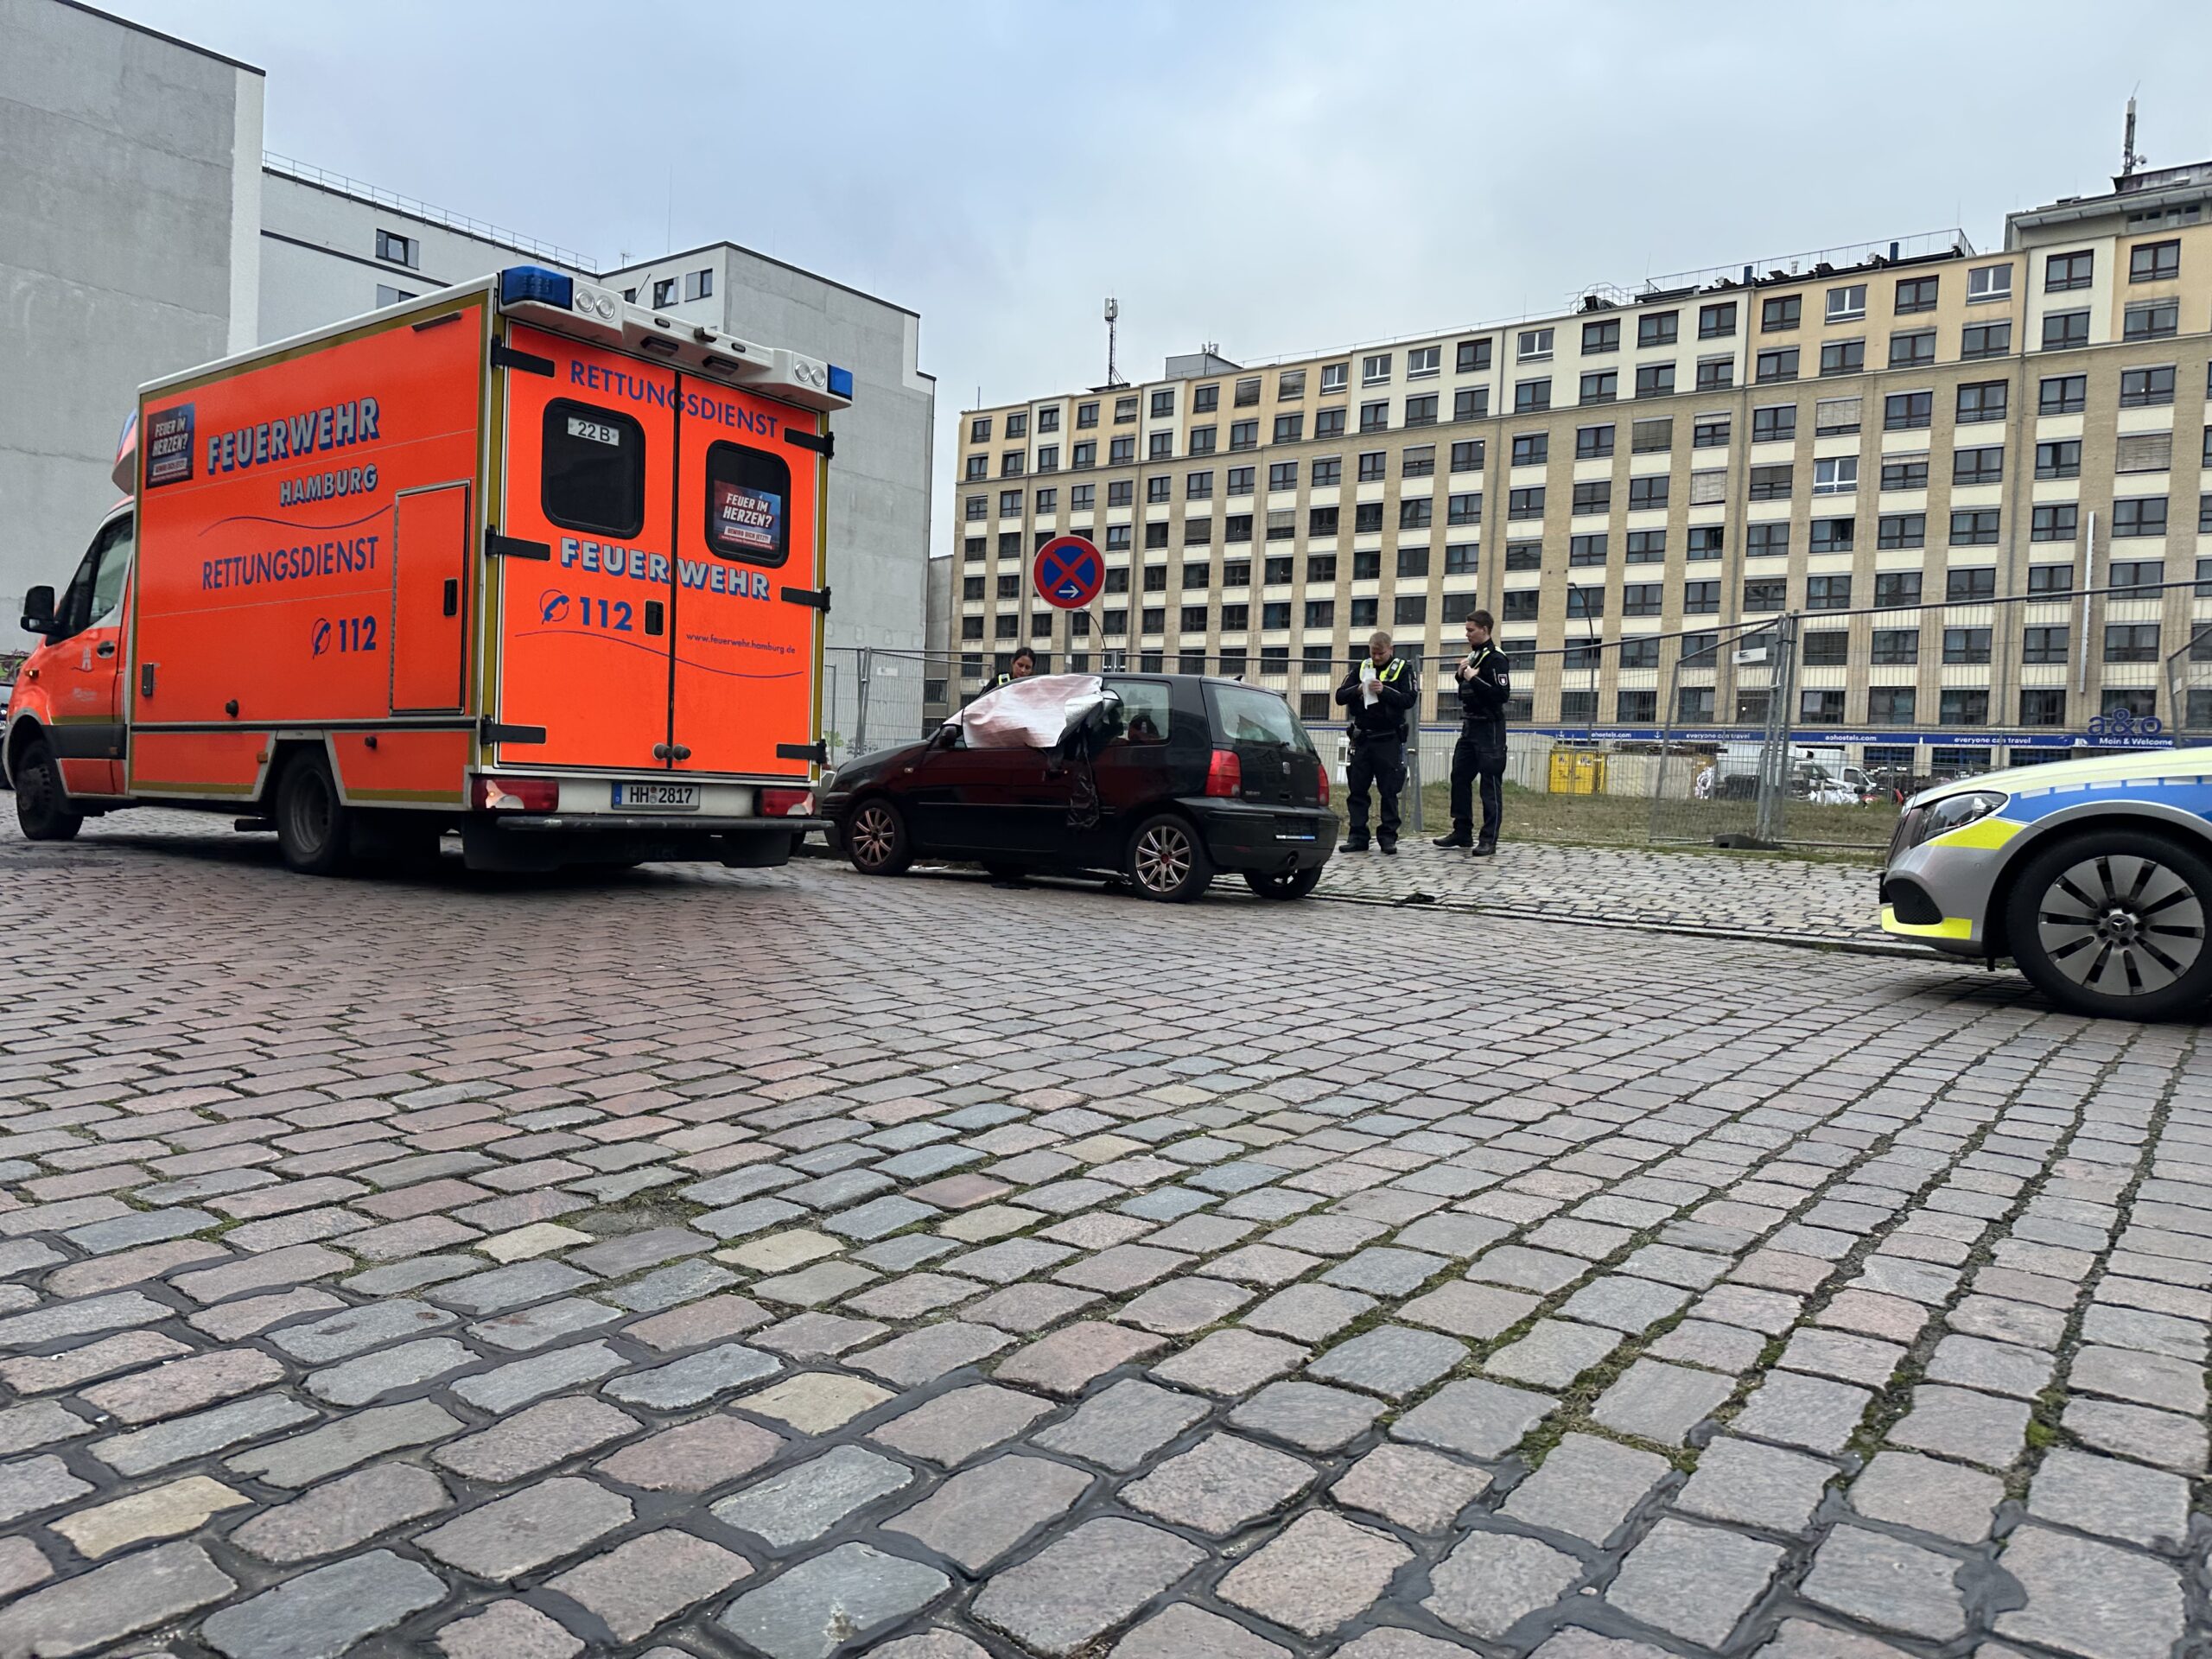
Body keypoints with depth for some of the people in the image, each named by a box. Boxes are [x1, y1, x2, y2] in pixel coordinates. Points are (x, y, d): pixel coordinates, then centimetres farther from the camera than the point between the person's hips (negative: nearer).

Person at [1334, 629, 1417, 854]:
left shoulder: (1403, 668, 0)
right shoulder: (1361, 667, 9)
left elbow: (1410, 699, -11)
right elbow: (1340, 696, 4)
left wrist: (1384, 690, -22)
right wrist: (1357, 690, -15)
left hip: (1389, 739, -3)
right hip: (1362, 737, 3)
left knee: (1389, 790, 0)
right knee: (1357, 789, 3)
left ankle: (1388, 837, 5)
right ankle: (1358, 837, 8)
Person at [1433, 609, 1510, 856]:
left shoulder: (1496, 658, -11)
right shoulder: (1473, 656, 15)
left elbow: (1502, 694, -21)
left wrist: (1474, 679, -19)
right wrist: (1462, 676, 4)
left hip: (1489, 729, -9)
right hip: (1469, 726, 9)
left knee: (1490, 784, -4)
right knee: (1459, 777, 9)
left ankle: (1489, 839, -2)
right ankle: (1461, 831, 18)